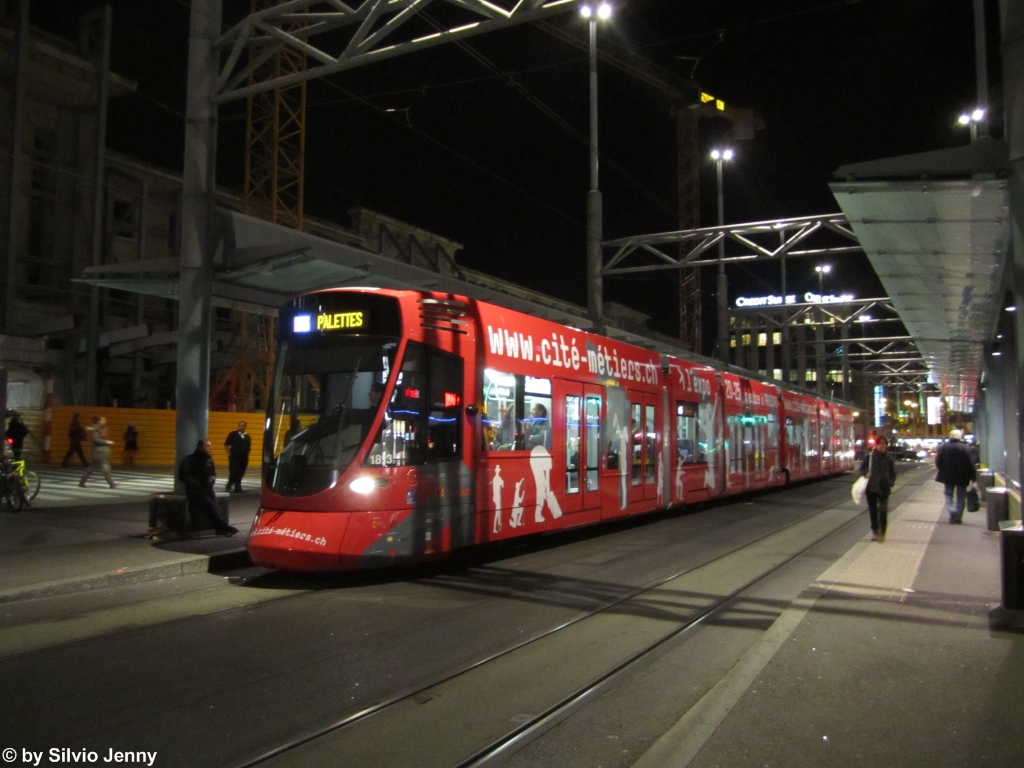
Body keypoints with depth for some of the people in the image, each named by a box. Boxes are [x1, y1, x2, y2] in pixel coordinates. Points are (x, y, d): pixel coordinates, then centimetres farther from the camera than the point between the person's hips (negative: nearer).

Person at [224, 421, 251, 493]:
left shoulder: (247, 437, 11)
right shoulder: (233, 434, 1)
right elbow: (226, 444, 3)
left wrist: (247, 456, 10)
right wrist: (228, 453, -4)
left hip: (244, 458, 4)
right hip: (234, 457, -4)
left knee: (240, 474, 5)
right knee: (233, 472, -9)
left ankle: (237, 488, 13)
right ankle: (229, 486, 7)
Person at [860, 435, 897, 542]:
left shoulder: (889, 459, 1)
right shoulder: (869, 456, 1)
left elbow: (893, 474, 9)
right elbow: (862, 468, 10)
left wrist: (890, 483, -9)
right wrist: (866, 473, -11)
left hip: (884, 488, -1)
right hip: (871, 487, 1)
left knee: (883, 510, -8)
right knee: (872, 510, 9)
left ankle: (882, 532, 1)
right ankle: (875, 531, 23)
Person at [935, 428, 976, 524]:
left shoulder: (943, 447, -5)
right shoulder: (965, 447, -11)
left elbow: (938, 462, 0)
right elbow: (970, 464, -10)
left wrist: (942, 471, 17)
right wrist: (973, 476, -3)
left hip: (948, 476, 1)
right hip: (962, 476, -1)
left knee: (949, 494, 13)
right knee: (961, 496, 10)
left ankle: (952, 511, -11)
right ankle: (958, 517, 8)